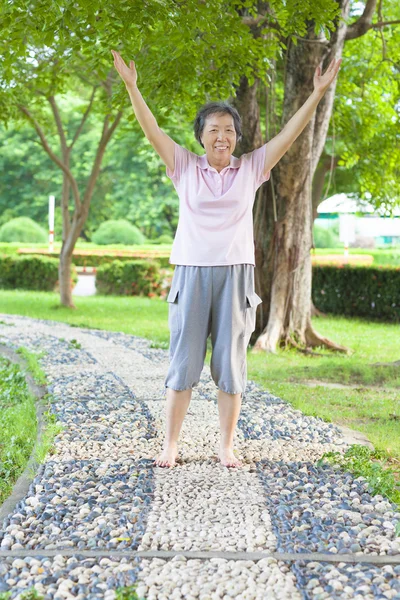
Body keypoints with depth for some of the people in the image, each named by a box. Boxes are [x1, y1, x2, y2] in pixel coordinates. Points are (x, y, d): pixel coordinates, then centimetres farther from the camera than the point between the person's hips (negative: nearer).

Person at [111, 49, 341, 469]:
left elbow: (289, 135, 4)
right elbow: (152, 131, -3)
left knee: (231, 364, 4)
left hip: (235, 274, 1)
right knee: (183, 361, 1)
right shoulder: (185, 167, 6)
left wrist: (317, 93, -2)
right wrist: (131, 87, -13)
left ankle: (227, 447, 14)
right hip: (192, 273, -1)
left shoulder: (251, 168, 8)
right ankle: (170, 445, 10)